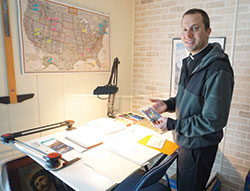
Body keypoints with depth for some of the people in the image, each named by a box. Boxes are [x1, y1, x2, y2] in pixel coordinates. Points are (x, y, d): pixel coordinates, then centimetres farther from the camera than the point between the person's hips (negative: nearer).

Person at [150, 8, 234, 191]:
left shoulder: (218, 70, -27)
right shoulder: (190, 62, 4)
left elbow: (213, 121, -27)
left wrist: (172, 125, -21)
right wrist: (168, 104, -3)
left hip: (199, 146, -9)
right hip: (185, 140, 9)